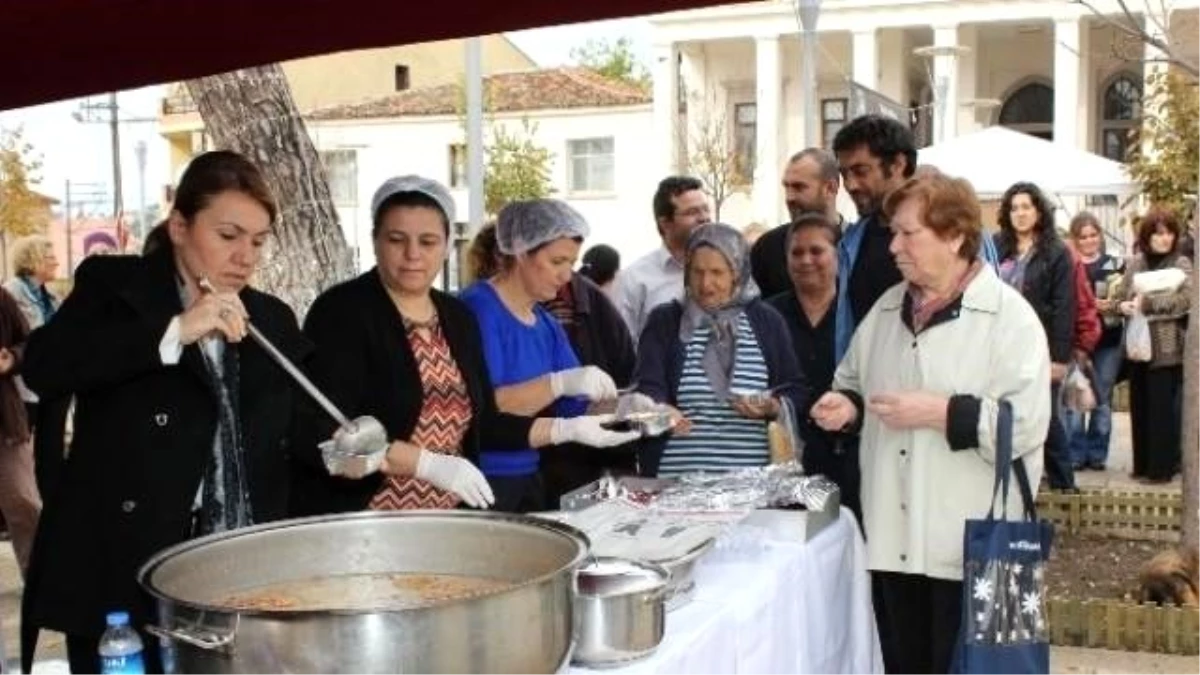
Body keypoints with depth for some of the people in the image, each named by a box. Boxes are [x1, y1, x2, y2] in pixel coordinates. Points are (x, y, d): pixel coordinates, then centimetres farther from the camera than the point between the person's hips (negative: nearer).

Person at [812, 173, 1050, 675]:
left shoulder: (1009, 315, -8)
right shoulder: (887, 309, 11)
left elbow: (1025, 425, -18)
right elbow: (853, 383, 23)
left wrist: (940, 412, -20)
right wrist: (846, 405, 1)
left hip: (969, 544, -6)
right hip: (892, 538, 6)